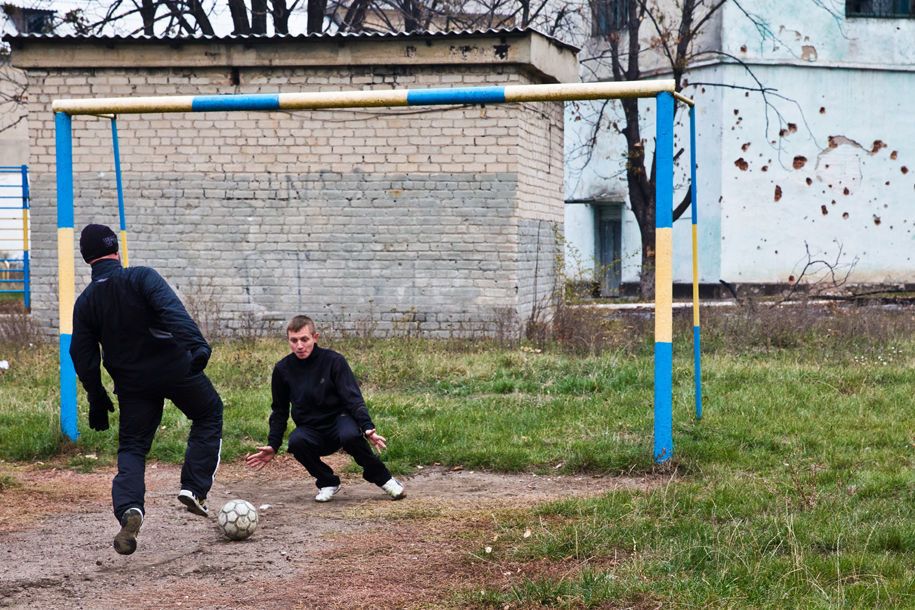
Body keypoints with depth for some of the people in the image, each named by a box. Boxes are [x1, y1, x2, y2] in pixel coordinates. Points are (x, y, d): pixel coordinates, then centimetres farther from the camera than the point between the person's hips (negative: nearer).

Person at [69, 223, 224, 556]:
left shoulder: (85, 302, 4)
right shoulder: (141, 277, -8)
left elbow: (83, 357, 6)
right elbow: (172, 310, -25)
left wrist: (97, 400, 14)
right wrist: (196, 344, -32)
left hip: (132, 384, 3)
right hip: (174, 367, -3)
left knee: (132, 447, 11)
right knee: (209, 415, 21)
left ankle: (129, 509, -15)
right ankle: (194, 488, 10)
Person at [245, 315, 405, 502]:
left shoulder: (333, 361, -9)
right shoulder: (283, 369, 0)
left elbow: (353, 399, -13)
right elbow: (279, 411, 12)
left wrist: (367, 428, -29)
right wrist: (273, 445, 3)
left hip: (339, 419, -2)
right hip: (310, 429, 3)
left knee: (351, 436, -37)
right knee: (296, 442, -32)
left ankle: (383, 478, -11)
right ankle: (327, 483, -6)